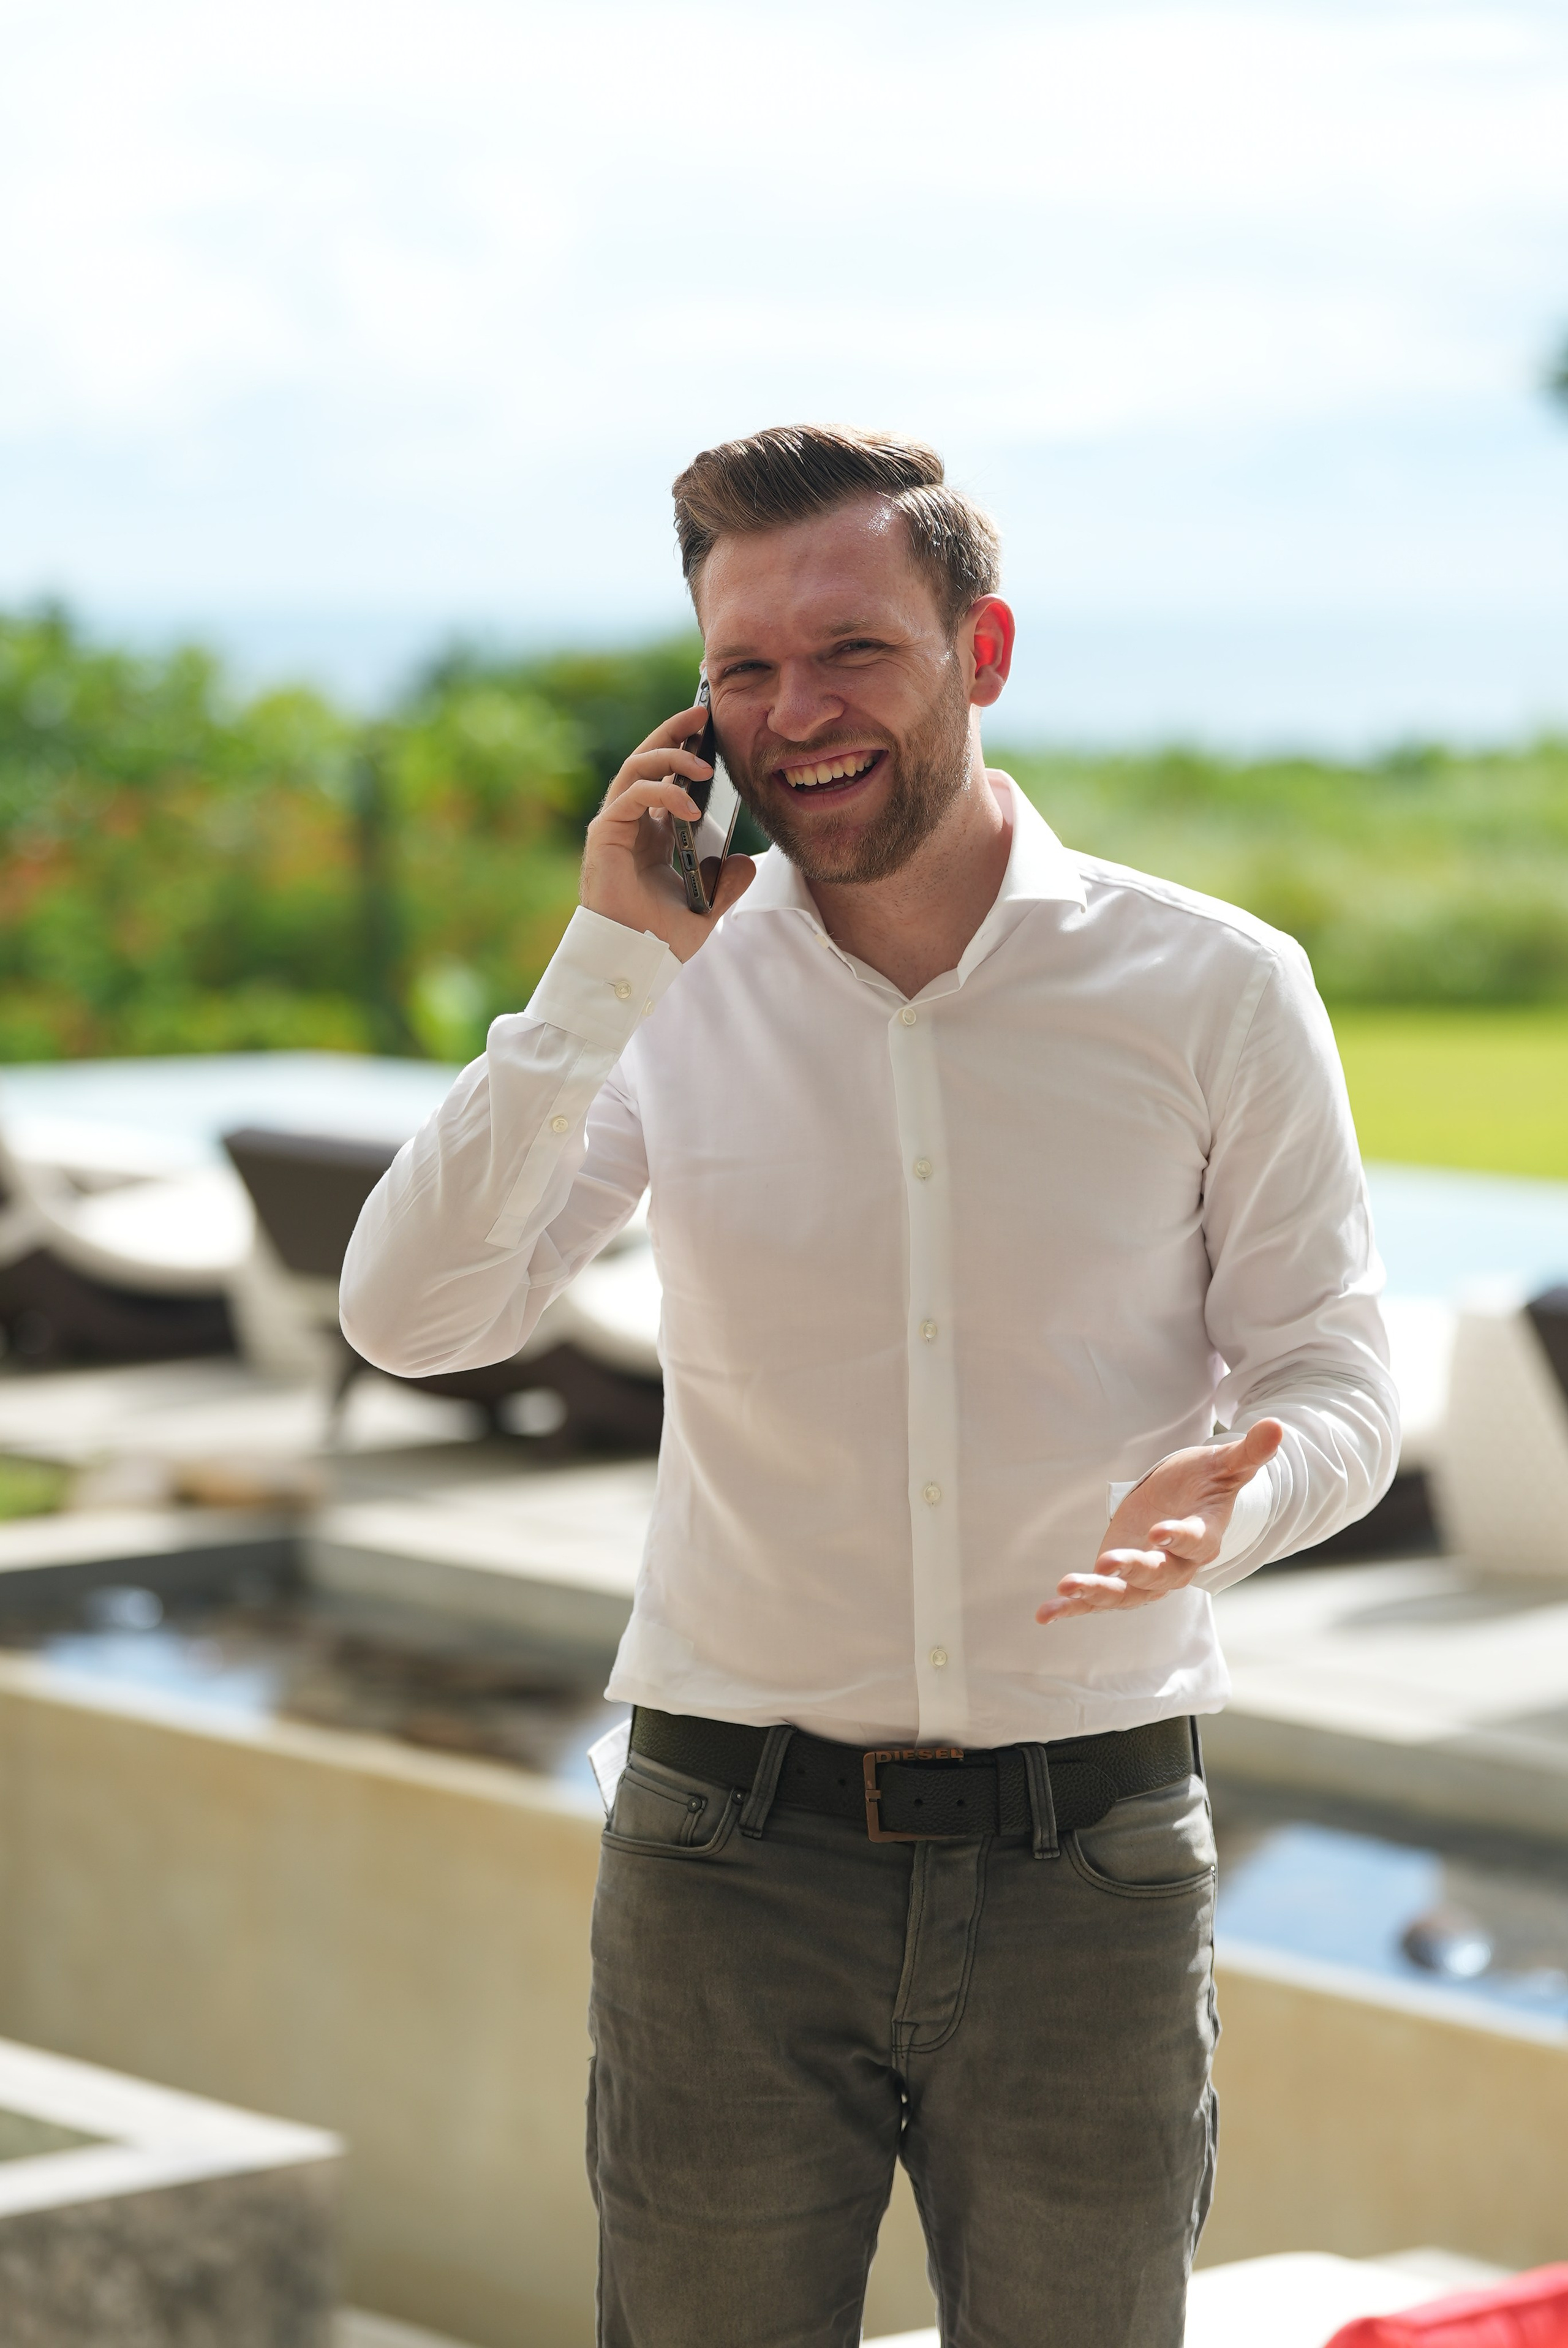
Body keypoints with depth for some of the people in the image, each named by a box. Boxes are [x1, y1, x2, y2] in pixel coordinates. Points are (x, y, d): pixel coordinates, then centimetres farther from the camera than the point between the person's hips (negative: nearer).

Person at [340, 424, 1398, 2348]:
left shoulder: (1214, 991, -4)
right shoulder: (671, 994, -1)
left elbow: (1331, 1375, 2)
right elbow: (412, 1319, -11)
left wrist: (1230, 1501, -21)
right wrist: (603, 970, -17)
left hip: (1088, 1865, 0)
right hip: (733, 1850, 1)